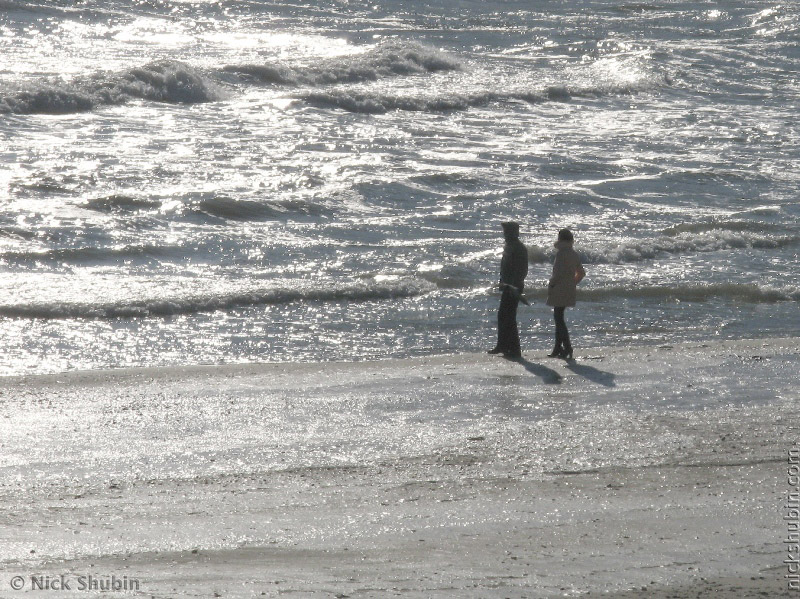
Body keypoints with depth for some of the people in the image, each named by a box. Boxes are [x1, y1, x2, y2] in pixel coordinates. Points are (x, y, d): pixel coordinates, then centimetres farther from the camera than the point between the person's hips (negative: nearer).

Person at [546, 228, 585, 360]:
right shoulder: (574, 254, 13)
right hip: (569, 289, 9)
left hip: (559, 290, -9)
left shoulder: (561, 253, -14)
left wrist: (551, 284, -11)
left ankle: (567, 348, -15)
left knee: (558, 318, -7)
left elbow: (559, 272, -22)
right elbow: (581, 273, 19)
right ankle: (558, 348, 19)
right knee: (559, 318, 16)